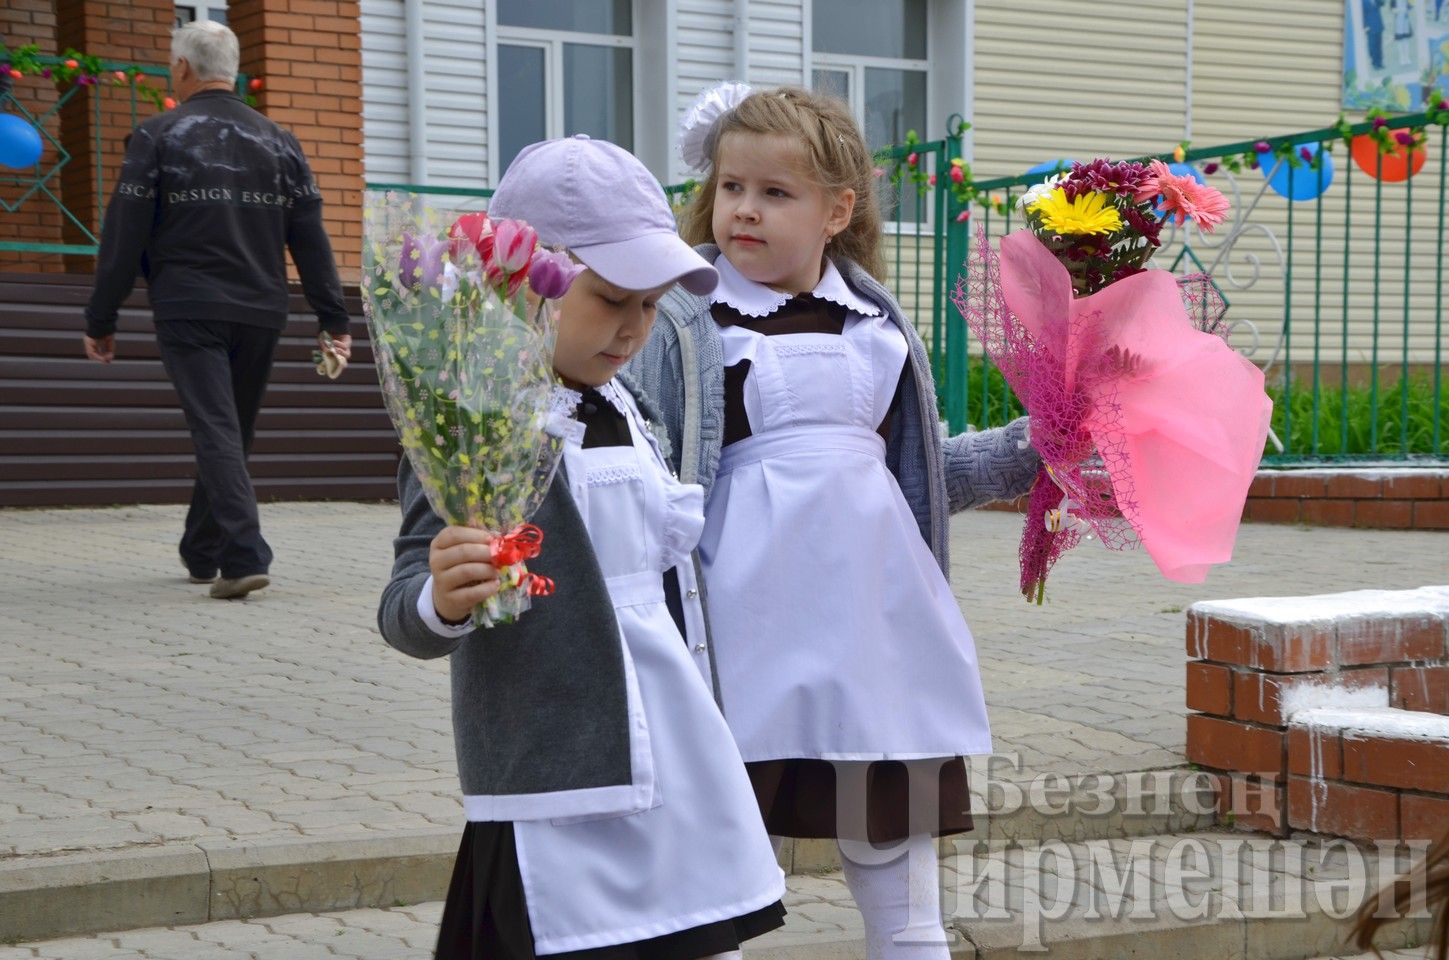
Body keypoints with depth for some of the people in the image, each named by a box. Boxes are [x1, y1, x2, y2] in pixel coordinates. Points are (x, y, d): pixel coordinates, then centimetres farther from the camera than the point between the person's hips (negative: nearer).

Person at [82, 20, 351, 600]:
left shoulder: (158, 137, -1)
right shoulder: (277, 142, 10)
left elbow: (123, 238, -3)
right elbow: (311, 239, 6)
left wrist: (100, 320, 2)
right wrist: (332, 320, 7)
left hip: (188, 312, -4)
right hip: (260, 313, 4)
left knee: (215, 433, -8)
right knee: (231, 435, 16)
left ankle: (245, 557, -23)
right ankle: (202, 553, 29)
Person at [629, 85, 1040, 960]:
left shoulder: (876, 321, 11)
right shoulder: (684, 321, -2)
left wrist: (1029, 447, 13)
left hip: (873, 612, 4)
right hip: (749, 620, -4)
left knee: (898, 855, 11)